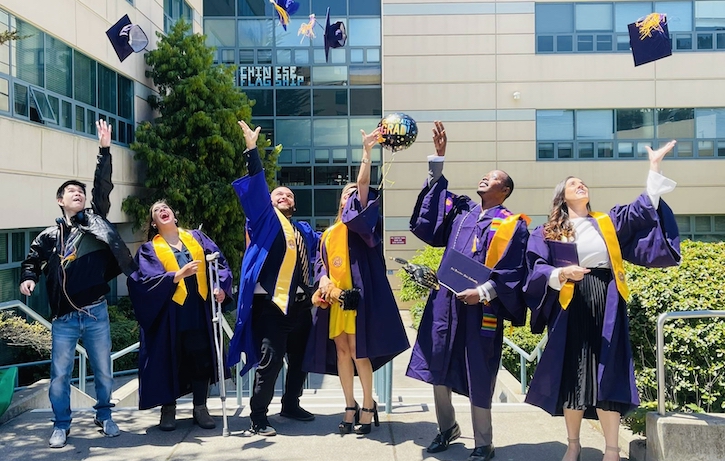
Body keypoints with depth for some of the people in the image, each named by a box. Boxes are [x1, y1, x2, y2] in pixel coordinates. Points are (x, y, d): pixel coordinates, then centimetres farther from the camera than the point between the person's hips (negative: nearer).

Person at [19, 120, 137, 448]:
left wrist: (104, 150, -7)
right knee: (60, 374, 6)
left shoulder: (95, 220, 5)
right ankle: (61, 426, 22)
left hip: (96, 312, 0)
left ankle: (104, 417, 29)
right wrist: (28, 279, -5)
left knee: (103, 371, 10)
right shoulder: (49, 235, 6)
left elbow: (103, 187, -2)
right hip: (64, 317, 0)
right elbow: (32, 260, 16)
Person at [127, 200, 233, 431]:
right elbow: (149, 278, -10)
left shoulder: (196, 237, 14)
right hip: (169, 312, -2)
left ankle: (200, 407, 16)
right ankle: (168, 408, 19)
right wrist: (178, 274, -24)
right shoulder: (150, 249, 7)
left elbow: (219, 262, 6)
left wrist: (220, 286, -11)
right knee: (169, 359, 4)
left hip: (199, 308, 2)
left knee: (201, 357, 3)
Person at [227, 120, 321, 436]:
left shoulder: (304, 230, 21)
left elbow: (324, 247, 35)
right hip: (272, 302, -7)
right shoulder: (265, 219, 3)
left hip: (301, 303, 7)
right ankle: (258, 417, 4)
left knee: (300, 358, 15)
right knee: (270, 360, -8)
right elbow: (257, 187, -9)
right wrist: (252, 149, -17)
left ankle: (291, 405, 33)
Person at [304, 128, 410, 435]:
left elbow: (363, 185, -10)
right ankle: (350, 407, 16)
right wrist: (324, 280, -5)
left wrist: (367, 151, -18)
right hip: (334, 297, 6)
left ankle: (368, 405, 6)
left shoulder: (360, 222, 3)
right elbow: (321, 264, 17)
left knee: (358, 350, -7)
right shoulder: (329, 234, 20)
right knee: (341, 350, 7)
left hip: (357, 295, -6)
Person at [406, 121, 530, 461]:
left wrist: (483, 292, -20)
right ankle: (447, 429, 32)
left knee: (478, 378, 2)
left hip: (481, 310, -5)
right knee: (437, 370, 11)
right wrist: (438, 158, 8)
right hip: (445, 302, 5)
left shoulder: (511, 225, -1)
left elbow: (511, 270, -8)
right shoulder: (461, 210, 13)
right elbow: (430, 208, 13)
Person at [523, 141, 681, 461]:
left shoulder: (608, 222, 18)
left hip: (606, 305, 2)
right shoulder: (547, 233, 9)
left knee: (607, 375, -3)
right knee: (572, 374, 2)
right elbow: (538, 269, -1)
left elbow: (644, 209, 7)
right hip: (570, 308, -2)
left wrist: (654, 167, 2)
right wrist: (560, 274, -21)